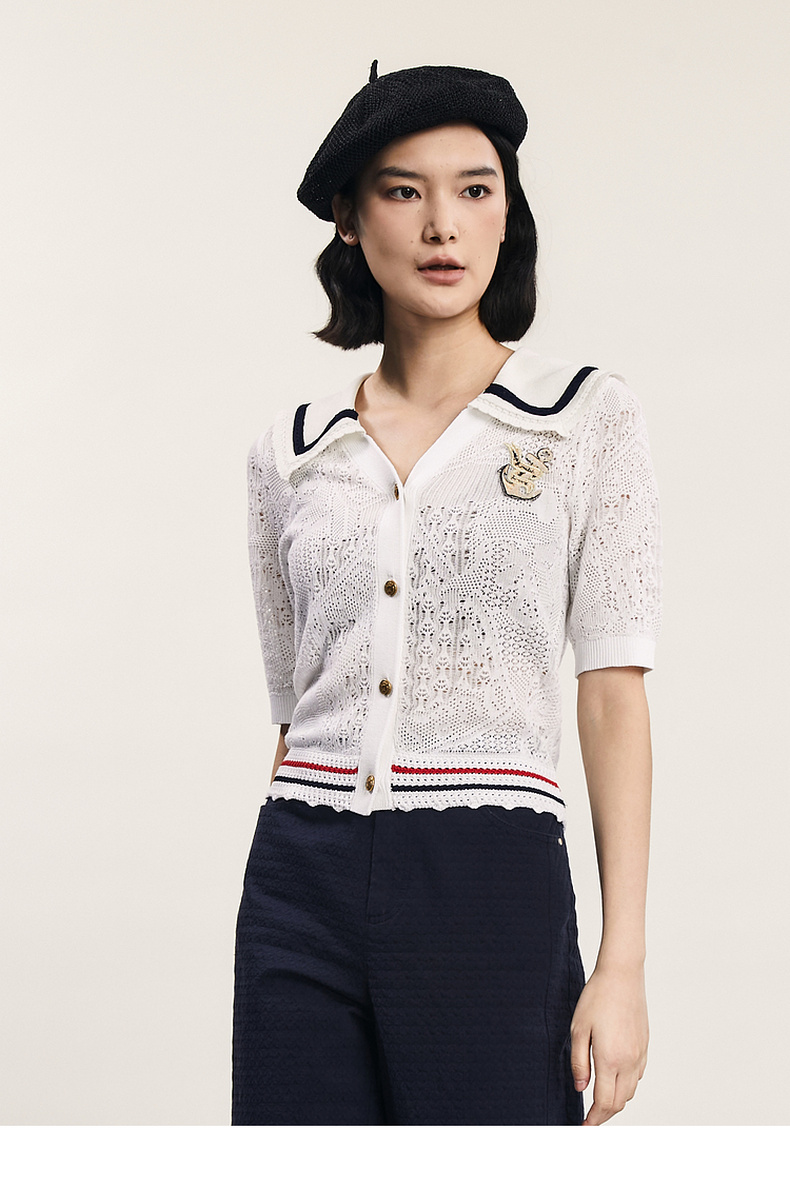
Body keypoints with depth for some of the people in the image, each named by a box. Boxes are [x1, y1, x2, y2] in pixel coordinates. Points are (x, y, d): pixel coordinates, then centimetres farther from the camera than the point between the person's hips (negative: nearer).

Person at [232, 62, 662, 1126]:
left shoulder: (588, 421, 3)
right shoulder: (292, 452, 11)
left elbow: (615, 693, -2)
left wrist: (623, 965, -8)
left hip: (492, 881, -3)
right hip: (304, 884, 3)